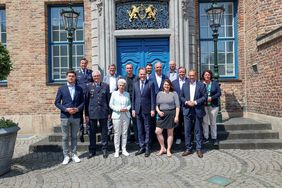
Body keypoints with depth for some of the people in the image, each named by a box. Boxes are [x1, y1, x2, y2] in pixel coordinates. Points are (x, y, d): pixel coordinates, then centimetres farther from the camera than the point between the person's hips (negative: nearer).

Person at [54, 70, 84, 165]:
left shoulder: (79, 89, 6)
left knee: (74, 136, 11)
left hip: (76, 116, 1)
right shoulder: (61, 89, 2)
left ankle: (73, 154, 22)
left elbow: (82, 102, 7)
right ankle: (66, 156, 17)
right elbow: (57, 102, 0)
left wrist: (78, 109, -11)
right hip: (65, 116, -1)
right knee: (65, 137, 6)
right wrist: (66, 109, -13)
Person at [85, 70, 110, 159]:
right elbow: (86, 101, 5)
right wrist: (86, 114, 2)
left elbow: (108, 100, 6)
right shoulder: (89, 86, 5)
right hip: (92, 113, 0)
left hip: (103, 113, 0)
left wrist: (109, 112, 3)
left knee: (104, 131, 8)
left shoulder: (105, 86, 5)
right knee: (92, 132, 8)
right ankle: (92, 150, 21)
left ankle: (104, 150, 21)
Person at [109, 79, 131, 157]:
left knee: (124, 133, 8)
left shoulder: (127, 94, 7)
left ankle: (124, 149, 19)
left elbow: (130, 104, 12)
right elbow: (111, 105, -1)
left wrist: (127, 108, -9)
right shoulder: (114, 93, 0)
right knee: (117, 133, 2)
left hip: (126, 116, 3)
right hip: (117, 116, -2)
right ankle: (117, 150, 13)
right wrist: (119, 109, -12)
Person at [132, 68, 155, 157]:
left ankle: (147, 148, 15)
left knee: (147, 130, 5)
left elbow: (152, 97, -4)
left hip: (146, 110, -3)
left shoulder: (150, 83, -1)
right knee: (140, 130, 10)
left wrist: (152, 109, -9)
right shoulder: (135, 84, 10)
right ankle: (142, 147, 20)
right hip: (138, 110, 4)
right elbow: (133, 97, 10)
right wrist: (133, 109, 5)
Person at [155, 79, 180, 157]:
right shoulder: (159, 93, 10)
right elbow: (157, 105, 13)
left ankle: (168, 150, 20)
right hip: (162, 115, 3)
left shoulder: (174, 93, -1)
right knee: (158, 132, -3)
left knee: (170, 133, 6)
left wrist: (176, 116, -12)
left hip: (171, 114, -3)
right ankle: (163, 148, 15)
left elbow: (177, 106, -5)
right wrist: (158, 111, -6)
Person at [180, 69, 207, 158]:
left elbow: (205, 96, -4)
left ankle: (199, 149, 16)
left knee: (198, 130, 5)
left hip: (198, 110, -2)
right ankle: (188, 148, 16)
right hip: (187, 110, 3)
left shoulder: (201, 85, 0)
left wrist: (195, 102, -14)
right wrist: (186, 102, -10)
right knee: (187, 130, 5)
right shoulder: (184, 85, 9)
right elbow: (181, 96, 9)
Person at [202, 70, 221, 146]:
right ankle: (205, 137, 15)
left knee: (213, 122, 8)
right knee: (205, 122, 4)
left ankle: (214, 138, 18)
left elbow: (219, 93, -1)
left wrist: (211, 98, -14)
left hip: (213, 105, 0)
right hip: (203, 105, 0)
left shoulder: (215, 83, 2)